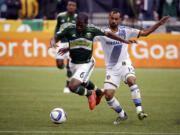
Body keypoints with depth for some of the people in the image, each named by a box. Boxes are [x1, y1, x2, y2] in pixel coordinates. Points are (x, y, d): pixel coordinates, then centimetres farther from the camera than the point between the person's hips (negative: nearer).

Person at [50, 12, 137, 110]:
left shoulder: (92, 29, -15)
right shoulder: (69, 29, -16)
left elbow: (108, 34, -1)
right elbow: (56, 37, -13)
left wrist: (124, 41, 1)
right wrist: (53, 42, -38)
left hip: (86, 64, -4)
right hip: (73, 63, 4)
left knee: (72, 87, -19)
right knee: (83, 83, 29)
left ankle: (90, 94, 10)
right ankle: (98, 92, 59)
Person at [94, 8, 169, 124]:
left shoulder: (125, 31, 1)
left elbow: (145, 33, 7)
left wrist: (159, 24, -2)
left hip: (125, 64, 0)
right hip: (111, 68, 0)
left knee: (131, 80, -31)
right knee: (108, 95, -10)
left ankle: (139, 111, -30)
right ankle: (122, 115, 16)